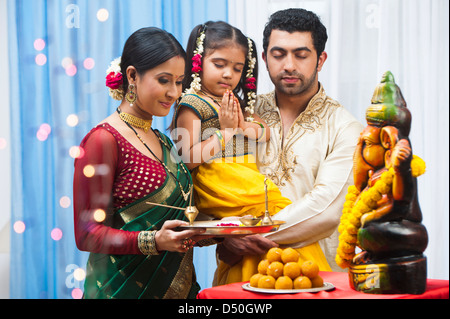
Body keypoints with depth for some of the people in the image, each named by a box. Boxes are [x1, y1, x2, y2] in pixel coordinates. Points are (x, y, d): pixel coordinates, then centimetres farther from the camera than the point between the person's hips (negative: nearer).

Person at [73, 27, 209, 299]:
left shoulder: (162, 141, 14)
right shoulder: (104, 140, -13)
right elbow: (87, 235, -16)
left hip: (177, 286, 8)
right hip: (124, 287, -8)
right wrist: (154, 241, -29)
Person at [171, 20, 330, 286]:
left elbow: (266, 134, 23)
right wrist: (224, 130, -9)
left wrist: (243, 125, 2)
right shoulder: (192, 105, -2)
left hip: (252, 182, 8)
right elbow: (188, 159, -11)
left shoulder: (237, 103, 22)